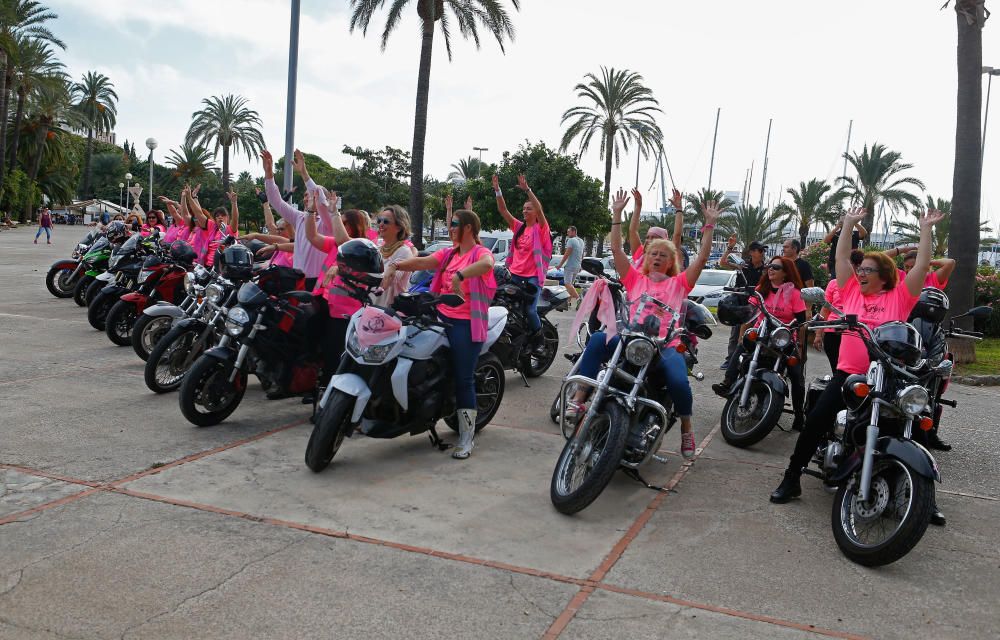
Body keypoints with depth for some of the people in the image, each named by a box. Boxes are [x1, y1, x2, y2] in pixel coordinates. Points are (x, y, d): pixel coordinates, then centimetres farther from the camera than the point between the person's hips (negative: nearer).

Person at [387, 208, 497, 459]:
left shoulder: (480, 252, -3)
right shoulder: (448, 254, 18)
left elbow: (487, 264, -28)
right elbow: (422, 262, 5)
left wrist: (459, 275, -41)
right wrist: (396, 265, -12)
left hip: (467, 323, -7)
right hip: (441, 317, 7)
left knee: (464, 378, -5)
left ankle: (467, 437, 2)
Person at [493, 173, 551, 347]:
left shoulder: (541, 228, -3)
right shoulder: (519, 227, 12)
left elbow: (539, 210, -22)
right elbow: (503, 210, 6)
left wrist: (527, 190, -30)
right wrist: (497, 190, -5)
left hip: (533, 276, -6)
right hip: (516, 274, 6)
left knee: (529, 310, -14)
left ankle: (538, 336, 11)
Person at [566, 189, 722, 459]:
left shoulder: (679, 283, 18)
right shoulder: (635, 279, 20)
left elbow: (702, 257, 10)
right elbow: (616, 249, 14)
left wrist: (709, 224, 5)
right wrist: (617, 214, 9)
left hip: (666, 346, -1)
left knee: (678, 381, -31)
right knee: (598, 339, -30)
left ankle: (687, 429, -1)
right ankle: (578, 400, -31)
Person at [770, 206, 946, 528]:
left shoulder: (900, 297, 2)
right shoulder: (851, 290, 9)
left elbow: (921, 266, -3)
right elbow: (842, 257, 8)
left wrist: (926, 229, -3)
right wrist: (849, 223, 8)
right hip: (848, 373, 2)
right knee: (815, 422, -8)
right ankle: (792, 478, 4)